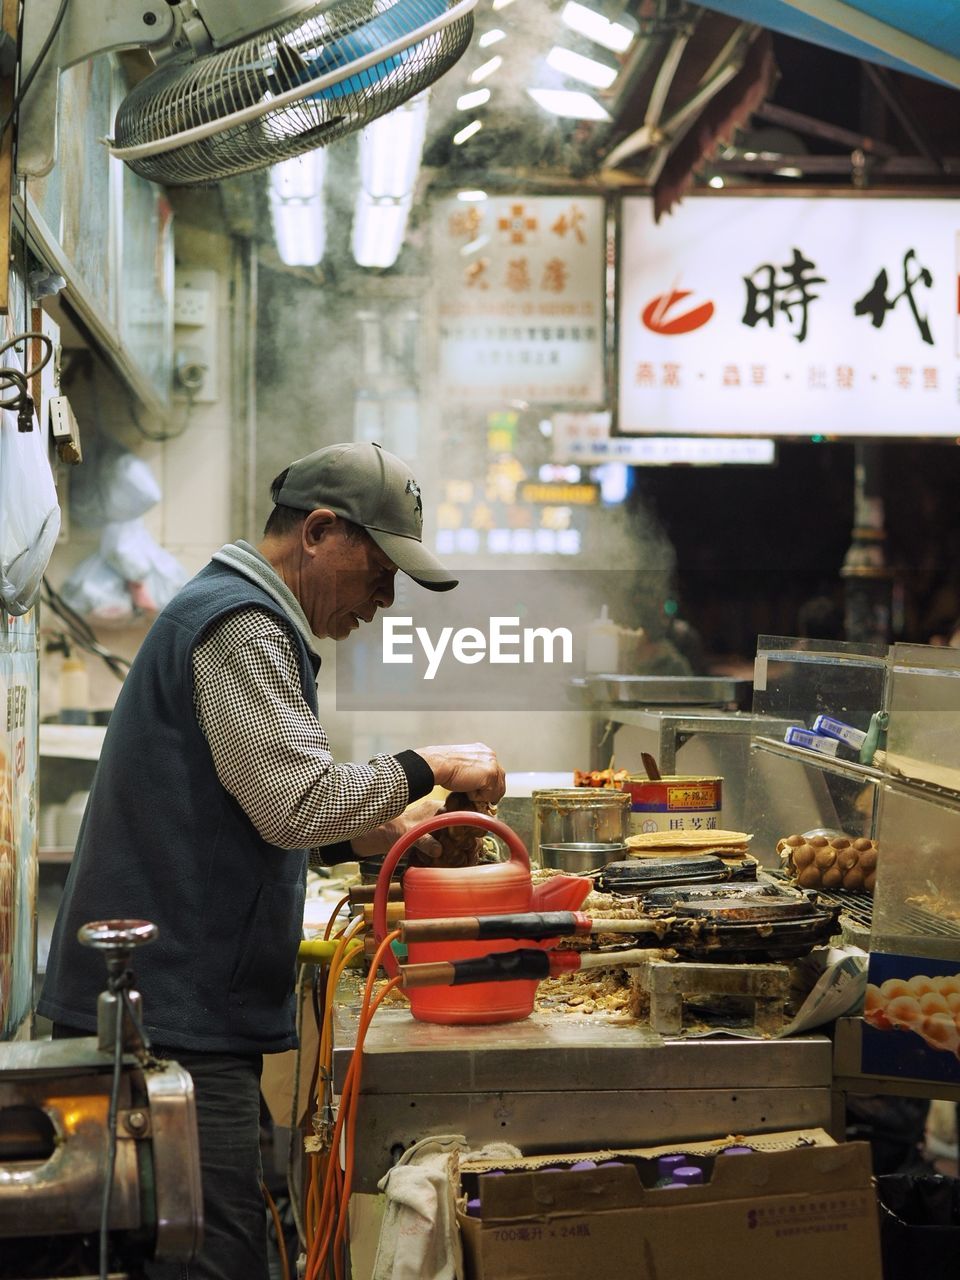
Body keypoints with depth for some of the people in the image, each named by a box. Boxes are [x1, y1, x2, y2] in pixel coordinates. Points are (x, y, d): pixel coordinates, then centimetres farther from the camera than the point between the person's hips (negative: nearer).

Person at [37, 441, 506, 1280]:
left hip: (180, 1005, 11)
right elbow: (298, 803, -21)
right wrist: (426, 769, -8)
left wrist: (375, 833, 15)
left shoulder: (231, 612, 22)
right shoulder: (243, 625, -12)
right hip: (174, 1016, -11)